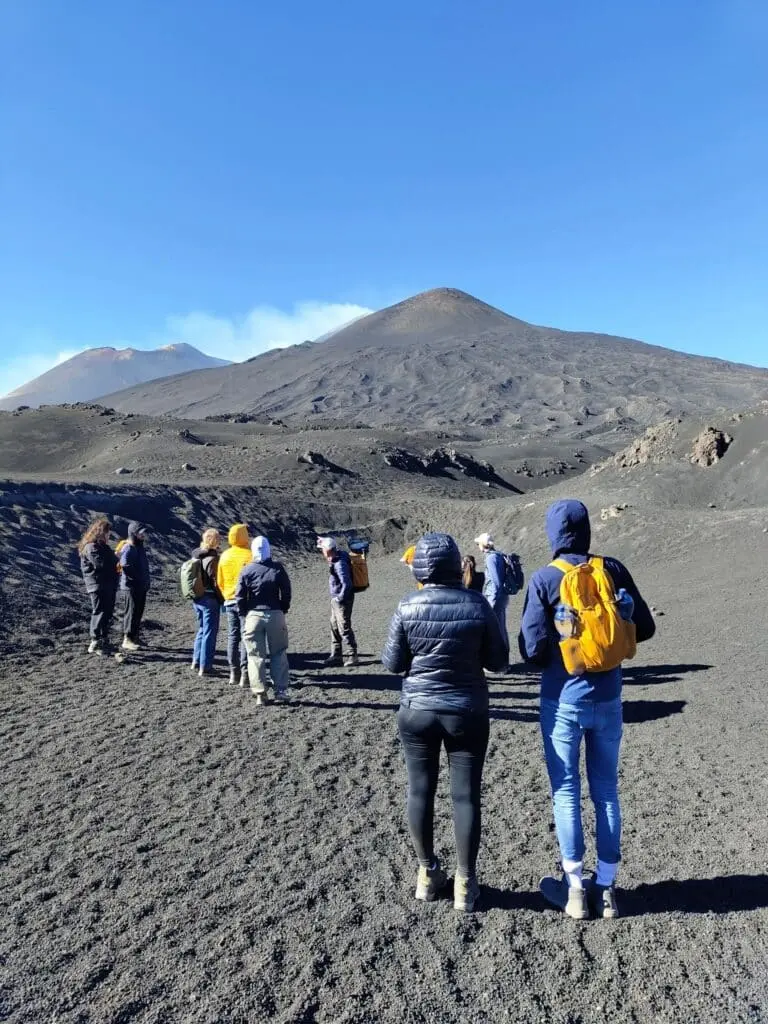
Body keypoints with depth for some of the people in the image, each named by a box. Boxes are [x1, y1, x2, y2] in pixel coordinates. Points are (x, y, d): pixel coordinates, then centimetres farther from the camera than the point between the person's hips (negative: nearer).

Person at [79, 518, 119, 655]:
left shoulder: (103, 546, 20)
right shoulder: (91, 547, -12)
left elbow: (112, 561, 22)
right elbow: (100, 564, -22)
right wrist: (115, 558, -11)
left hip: (109, 585, 10)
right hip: (98, 586, -10)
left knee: (108, 613, 13)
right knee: (100, 613, -9)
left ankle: (104, 641, 22)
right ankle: (95, 643, -5)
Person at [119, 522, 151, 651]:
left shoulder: (140, 547, 13)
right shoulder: (128, 549, -16)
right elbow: (125, 568, -27)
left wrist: (146, 582, 14)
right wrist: (139, 578, -23)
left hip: (142, 587, 9)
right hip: (131, 586, -9)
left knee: (139, 613, 15)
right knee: (131, 612, -3)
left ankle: (134, 636, 25)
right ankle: (127, 640, 3)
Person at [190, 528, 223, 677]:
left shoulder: (196, 556, 7)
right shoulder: (213, 559, -18)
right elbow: (215, 582, -18)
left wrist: (195, 594, 18)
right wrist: (222, 600, -10)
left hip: (197, 598, 8)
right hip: (210, 599, -8)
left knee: (202, 629, 22)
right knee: (210, 632, 2)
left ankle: (196, 662, 28)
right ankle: (205, 667, 7)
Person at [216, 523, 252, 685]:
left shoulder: (224, 556, 5)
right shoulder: (249, 556, -12)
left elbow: (220, 581, 10)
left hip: (230, 601, 5)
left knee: (232, 637, 12)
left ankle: (233, 673, 16)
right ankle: (245, 673, -2)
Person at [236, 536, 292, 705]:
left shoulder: (247, 570, -2)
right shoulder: (278, 568, -3)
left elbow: (240, 596, -3)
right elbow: (286, 591, -2)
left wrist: (244, 614, 10)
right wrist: (284, 609, 10)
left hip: (254, 615, 0)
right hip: (275, 615, 0)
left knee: (256, 656, 7)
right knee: (279, 654, 10)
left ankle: (260, 693, 6)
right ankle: (281, 692, 8)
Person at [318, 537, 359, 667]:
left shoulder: (340, 563, -24)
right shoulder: (336, 558, 4)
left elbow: (346, 584, -28)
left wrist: (340, 598, -20)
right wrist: (323, 541, 21)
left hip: (342, 600, -10)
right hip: (336, 599, 10)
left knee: (344, 628, -3)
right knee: (335, 627, 15)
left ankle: (353, 656, 7)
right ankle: (336, 656, 23)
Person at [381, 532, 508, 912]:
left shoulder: (408, 607, -11)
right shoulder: (477, 604, -10)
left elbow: (393, 663, -4)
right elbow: (498, 661, -3)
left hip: (418, 710, 0)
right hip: (468, 711, 0)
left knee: (420, 791, 15)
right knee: (466, 795, 10)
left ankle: (427, 873, 29)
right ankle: (465, 883, 20)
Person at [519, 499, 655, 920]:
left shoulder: (544, 579, -13)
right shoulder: (612, 570, -4)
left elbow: (533, 649, -15)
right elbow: (644, 628, 2)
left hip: (563, 700, -3)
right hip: (607, 698, 3)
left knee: (566, 791, 9)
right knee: (606, 790, 14)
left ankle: (574, 888, 19)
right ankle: (606, 887, 24)